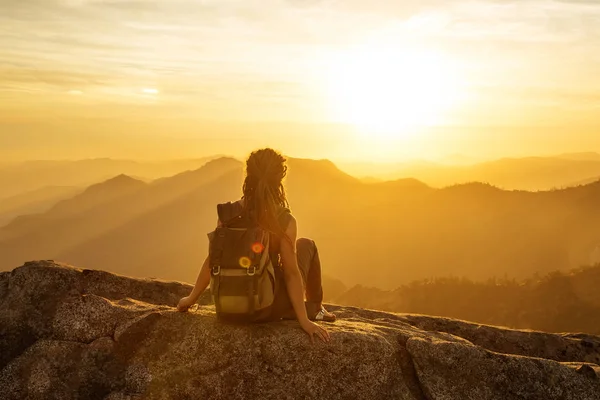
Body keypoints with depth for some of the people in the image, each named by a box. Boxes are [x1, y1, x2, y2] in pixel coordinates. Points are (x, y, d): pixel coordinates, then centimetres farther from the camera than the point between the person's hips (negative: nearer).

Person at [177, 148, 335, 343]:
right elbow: (291, 273, -19)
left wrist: (191, 298, 8)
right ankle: (315, 307, 33)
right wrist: (304, 321, -13)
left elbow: (212, 261, -5)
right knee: (306, 245, 20)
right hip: (270, 308, -3)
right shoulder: (285, 221, -19)